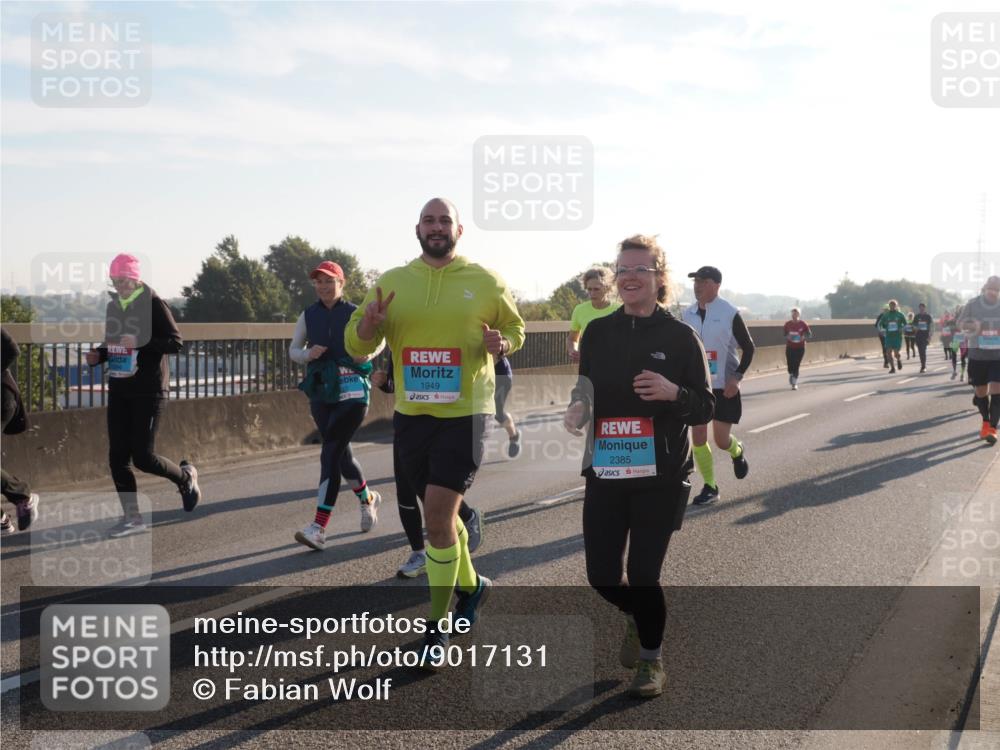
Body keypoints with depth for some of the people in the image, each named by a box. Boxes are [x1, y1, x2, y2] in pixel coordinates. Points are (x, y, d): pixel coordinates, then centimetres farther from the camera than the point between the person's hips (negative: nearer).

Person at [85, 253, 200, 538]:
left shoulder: (153, 304, -10)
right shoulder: (113, 306, 11)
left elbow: (176, 342, -14)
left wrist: (141, 343, -26)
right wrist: (99, 355, 1)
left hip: (148, 391, -7)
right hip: (119, 389, 7)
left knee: (142, 456, -6)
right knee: (117, 456, 2)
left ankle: (185, 476, 23)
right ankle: (132, 518, 10)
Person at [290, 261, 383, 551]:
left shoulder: (355, 314, -1)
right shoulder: (308, 315, 7)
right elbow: (293, 350, 10)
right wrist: (308, 354, -12)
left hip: (351, 392, -4)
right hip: (320, 393, 4)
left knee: (331, 454, -14)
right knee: (340, 453, 13)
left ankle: (319, 528, -17)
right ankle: (367, 499, 42)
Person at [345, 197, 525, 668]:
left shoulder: (485, 282, -1)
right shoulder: (392, 282, 5)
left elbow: (515, 328, 13)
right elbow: (357, 346, 7)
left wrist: (501, 343, -11)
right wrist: (367, 324, -17)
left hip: (464, 414, -4)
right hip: (411, 415, 4)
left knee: (438, 514, -11)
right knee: (441, 511, 17)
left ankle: (437, 628, 1)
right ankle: (470, 585, 43)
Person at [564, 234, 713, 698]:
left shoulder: (680, 337, -5)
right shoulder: (597, 332, 5)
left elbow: (705, 408, -2)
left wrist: (673, 393, -22)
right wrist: (577, 410, -7)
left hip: (661, 476, -3)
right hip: (605, 472, 3)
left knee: (644, 573, -1)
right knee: (602, 574, 3)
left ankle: (651, 660, 25)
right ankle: (636, 618, 39)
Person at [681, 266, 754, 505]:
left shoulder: (730, 314, -11)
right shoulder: (687, 314, 2)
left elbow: (748, 348, -5)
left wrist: (737, 378, -15)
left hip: (725, 386, -4)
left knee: (722, 439, -1)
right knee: (697, 437, -2)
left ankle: (737, 452, 36)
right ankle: (710, 487, 11)